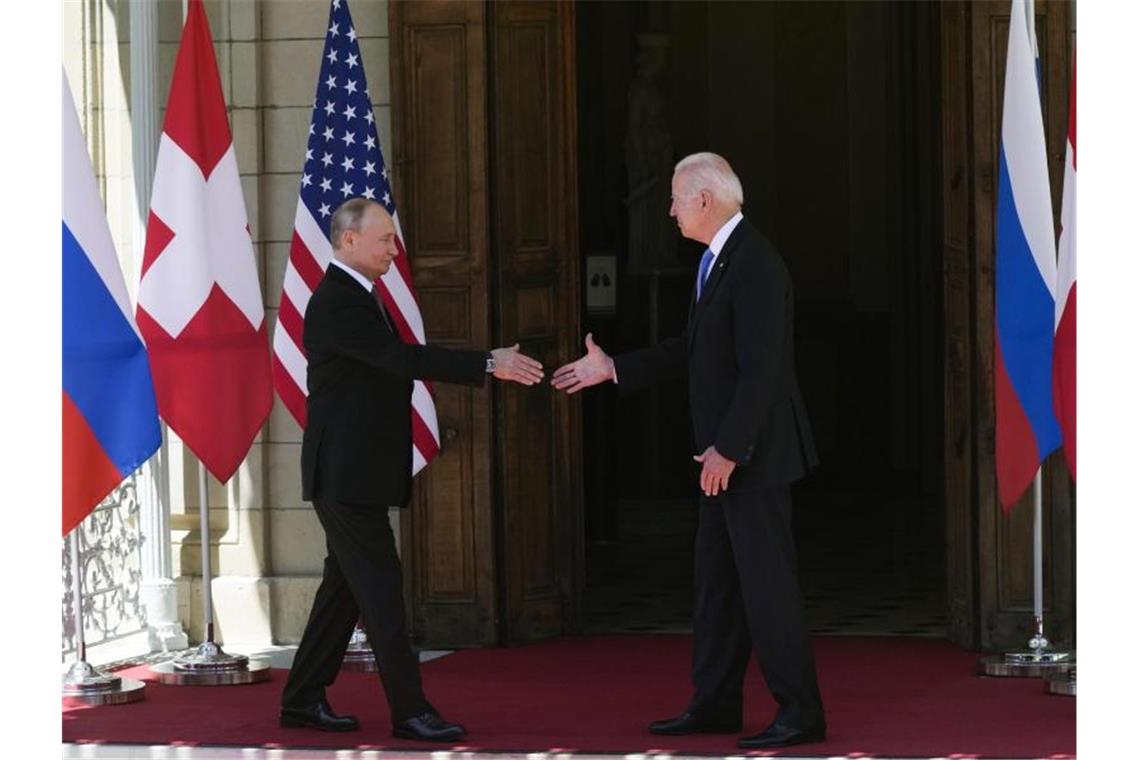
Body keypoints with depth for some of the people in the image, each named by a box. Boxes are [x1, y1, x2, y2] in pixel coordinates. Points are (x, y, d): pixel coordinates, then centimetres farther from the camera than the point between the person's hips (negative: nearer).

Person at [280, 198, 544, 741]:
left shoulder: (356, 297, 16)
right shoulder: (336, 302, -18)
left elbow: (398, 361, 16)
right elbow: (404, 358, -27)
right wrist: (489, 365, -30)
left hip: (356, 473, 11)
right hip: (345, 474, -11)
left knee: (345, 585, 14)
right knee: (380, 589, -8)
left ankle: (302, 699, 20)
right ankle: (409, 711, -7)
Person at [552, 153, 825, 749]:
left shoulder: (754, 265, -20)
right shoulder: (716, 259, 12)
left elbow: (760, 368, -23)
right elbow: (693, 347, 20)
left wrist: (728, 449, -22)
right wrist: (614, 368, 20)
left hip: (754, 452, -10)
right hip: (724, 452, 10)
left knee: (765, 578, -6)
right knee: (717, 578, 14)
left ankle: (800, 712, 0)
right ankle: (715, 704, 21)